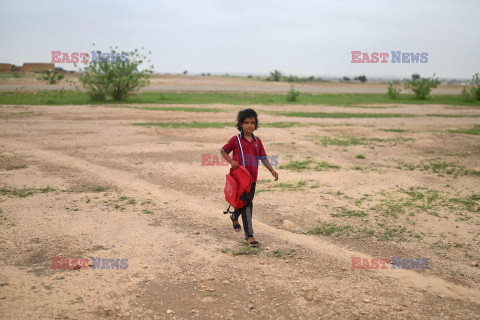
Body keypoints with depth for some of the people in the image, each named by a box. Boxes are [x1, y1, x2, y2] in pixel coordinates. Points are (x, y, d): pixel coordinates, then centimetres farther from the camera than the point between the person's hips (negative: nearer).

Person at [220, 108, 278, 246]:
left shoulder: (257, 141, 9)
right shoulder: (236, 140, -4)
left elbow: (263, 157, 8)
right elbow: (223, 151, 5)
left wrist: (272, 170, -5)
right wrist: (231, 161, -12)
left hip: (252, 178, 5)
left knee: (247, 203, 16)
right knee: (246, 205, -8)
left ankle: (235, 216, 48)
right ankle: (249, 235, -4)